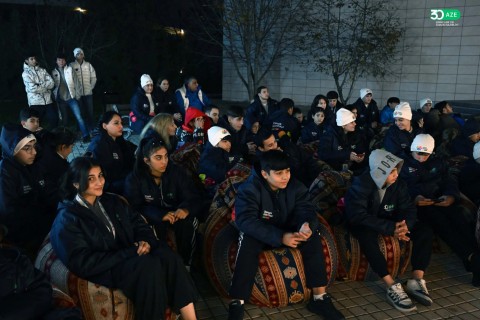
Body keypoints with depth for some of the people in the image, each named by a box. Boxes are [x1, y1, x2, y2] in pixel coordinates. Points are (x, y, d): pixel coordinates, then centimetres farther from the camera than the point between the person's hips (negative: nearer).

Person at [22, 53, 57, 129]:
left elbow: (51, 83, -1)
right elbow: (32, 88, -14)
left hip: (48, 101, 4)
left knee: (54, 119, 4)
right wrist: (45, 87, -4)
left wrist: (40, 85, -12)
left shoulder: (42, 70, 11)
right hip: (35, 102, -4)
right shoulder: (26, 73, -1)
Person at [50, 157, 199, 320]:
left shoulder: (112, 201, 15)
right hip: (105, 270, -6)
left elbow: (139, 224, 14)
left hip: (130, 255, 6)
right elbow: (83, 263, -15)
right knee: (149, 265, -33)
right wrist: (130, 252, -18)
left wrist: (145, 241, -11)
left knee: (168, 256, -24)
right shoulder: (67, 220, -7)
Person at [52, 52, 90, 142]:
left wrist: (77, 95, -4)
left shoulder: (70, 69, 3)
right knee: (64, 119, 10)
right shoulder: (54, 72, 6)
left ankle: (86, 135, -8)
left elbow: (76, 82, 1)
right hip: (61, 99, 2)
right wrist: (55, 97, 2)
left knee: (78, 117, -10)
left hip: (71, 97, -2)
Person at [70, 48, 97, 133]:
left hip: (88, 92, 2)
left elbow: (93, 77, 8)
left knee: (90, 111, 4)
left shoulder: (88, 64, 5)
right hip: (77, 93, -1)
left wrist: (91, 87, 0)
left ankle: (91, 128, 16)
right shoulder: (72, 65, -1)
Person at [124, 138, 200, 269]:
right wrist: (160, 215, -37)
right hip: (152, 217, -1)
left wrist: (185, 209, -38)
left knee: (188, 223, -30)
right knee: (158, 225, -35)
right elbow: (135, 207, -20)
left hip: (175, 212, 2)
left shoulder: (177, 172, -8)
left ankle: (185, 264, -14)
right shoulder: (134, 178, -12)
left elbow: (192, 198, -12)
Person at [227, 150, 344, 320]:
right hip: (260, 234, -3)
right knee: (248, 242, -36)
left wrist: (307, 225, -44)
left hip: (287, 231, 4)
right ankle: (237, 303, -30)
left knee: (313, 238, -22)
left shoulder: (295, 186, -10)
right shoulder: (249, 189, -24)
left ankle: (320, 298, -14)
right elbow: (245, 220, -34)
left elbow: (306, 210, -16)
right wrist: (280, 237, -42)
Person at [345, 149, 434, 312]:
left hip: (390, 221, 6)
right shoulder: (361, 184, -26)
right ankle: (393, 287, -35)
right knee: (367, 235, -41)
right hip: (363, 223, -5)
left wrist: (404, 226, -32)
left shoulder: (398, 184, -9)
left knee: (425, 231, -13)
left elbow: (409, 209, -7)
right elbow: (358, 216, -33)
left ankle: (416, 280, -14)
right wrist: (391, 228, -39)